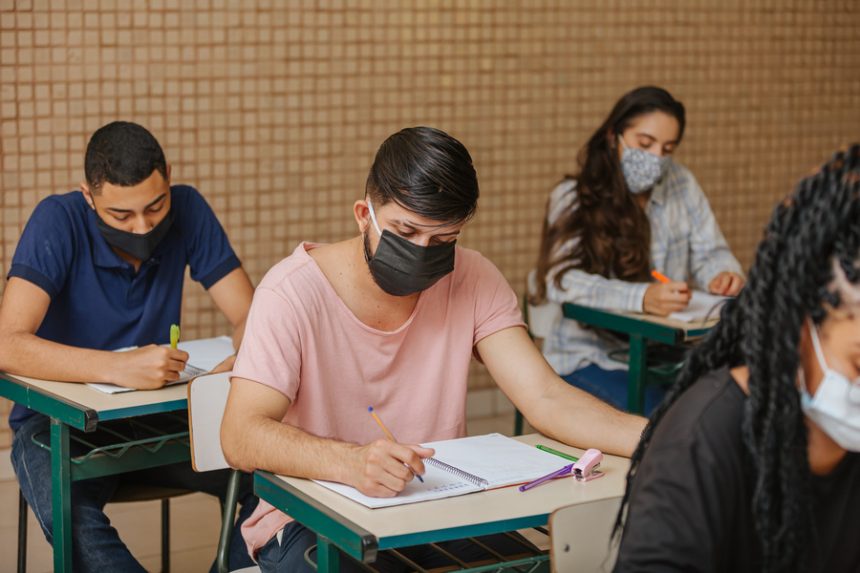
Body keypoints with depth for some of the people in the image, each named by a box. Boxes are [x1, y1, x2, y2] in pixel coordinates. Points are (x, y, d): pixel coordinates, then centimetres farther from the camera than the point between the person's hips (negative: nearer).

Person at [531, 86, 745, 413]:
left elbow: (710, 254, 11)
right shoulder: (574, 198, -7)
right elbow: (563, 280, -22)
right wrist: (642, 298, -39)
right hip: (590, 357, -5)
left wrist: (723, 276, -16)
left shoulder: (680, 183, 8)